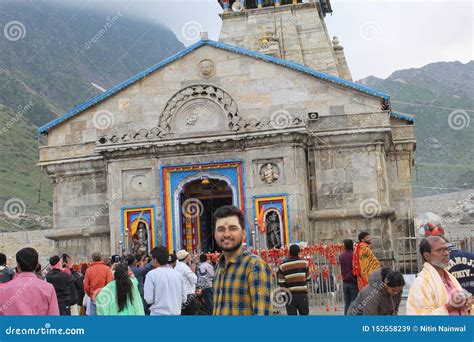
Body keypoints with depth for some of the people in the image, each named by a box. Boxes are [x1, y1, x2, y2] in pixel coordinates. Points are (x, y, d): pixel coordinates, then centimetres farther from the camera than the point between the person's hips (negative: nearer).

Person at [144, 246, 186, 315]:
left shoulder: (152, 274, -9)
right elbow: (183, 298, 8)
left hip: (158, 314, -5)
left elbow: (149, 299, -12)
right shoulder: (178, 274, 5)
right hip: (176, 313, 5)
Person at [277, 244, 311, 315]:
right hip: (302, 294, 0)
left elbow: (281, 283, -2)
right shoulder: (304, 262, -2)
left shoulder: (283, 265, -2)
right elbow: (308, 277, 7)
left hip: (290, 295, 0)